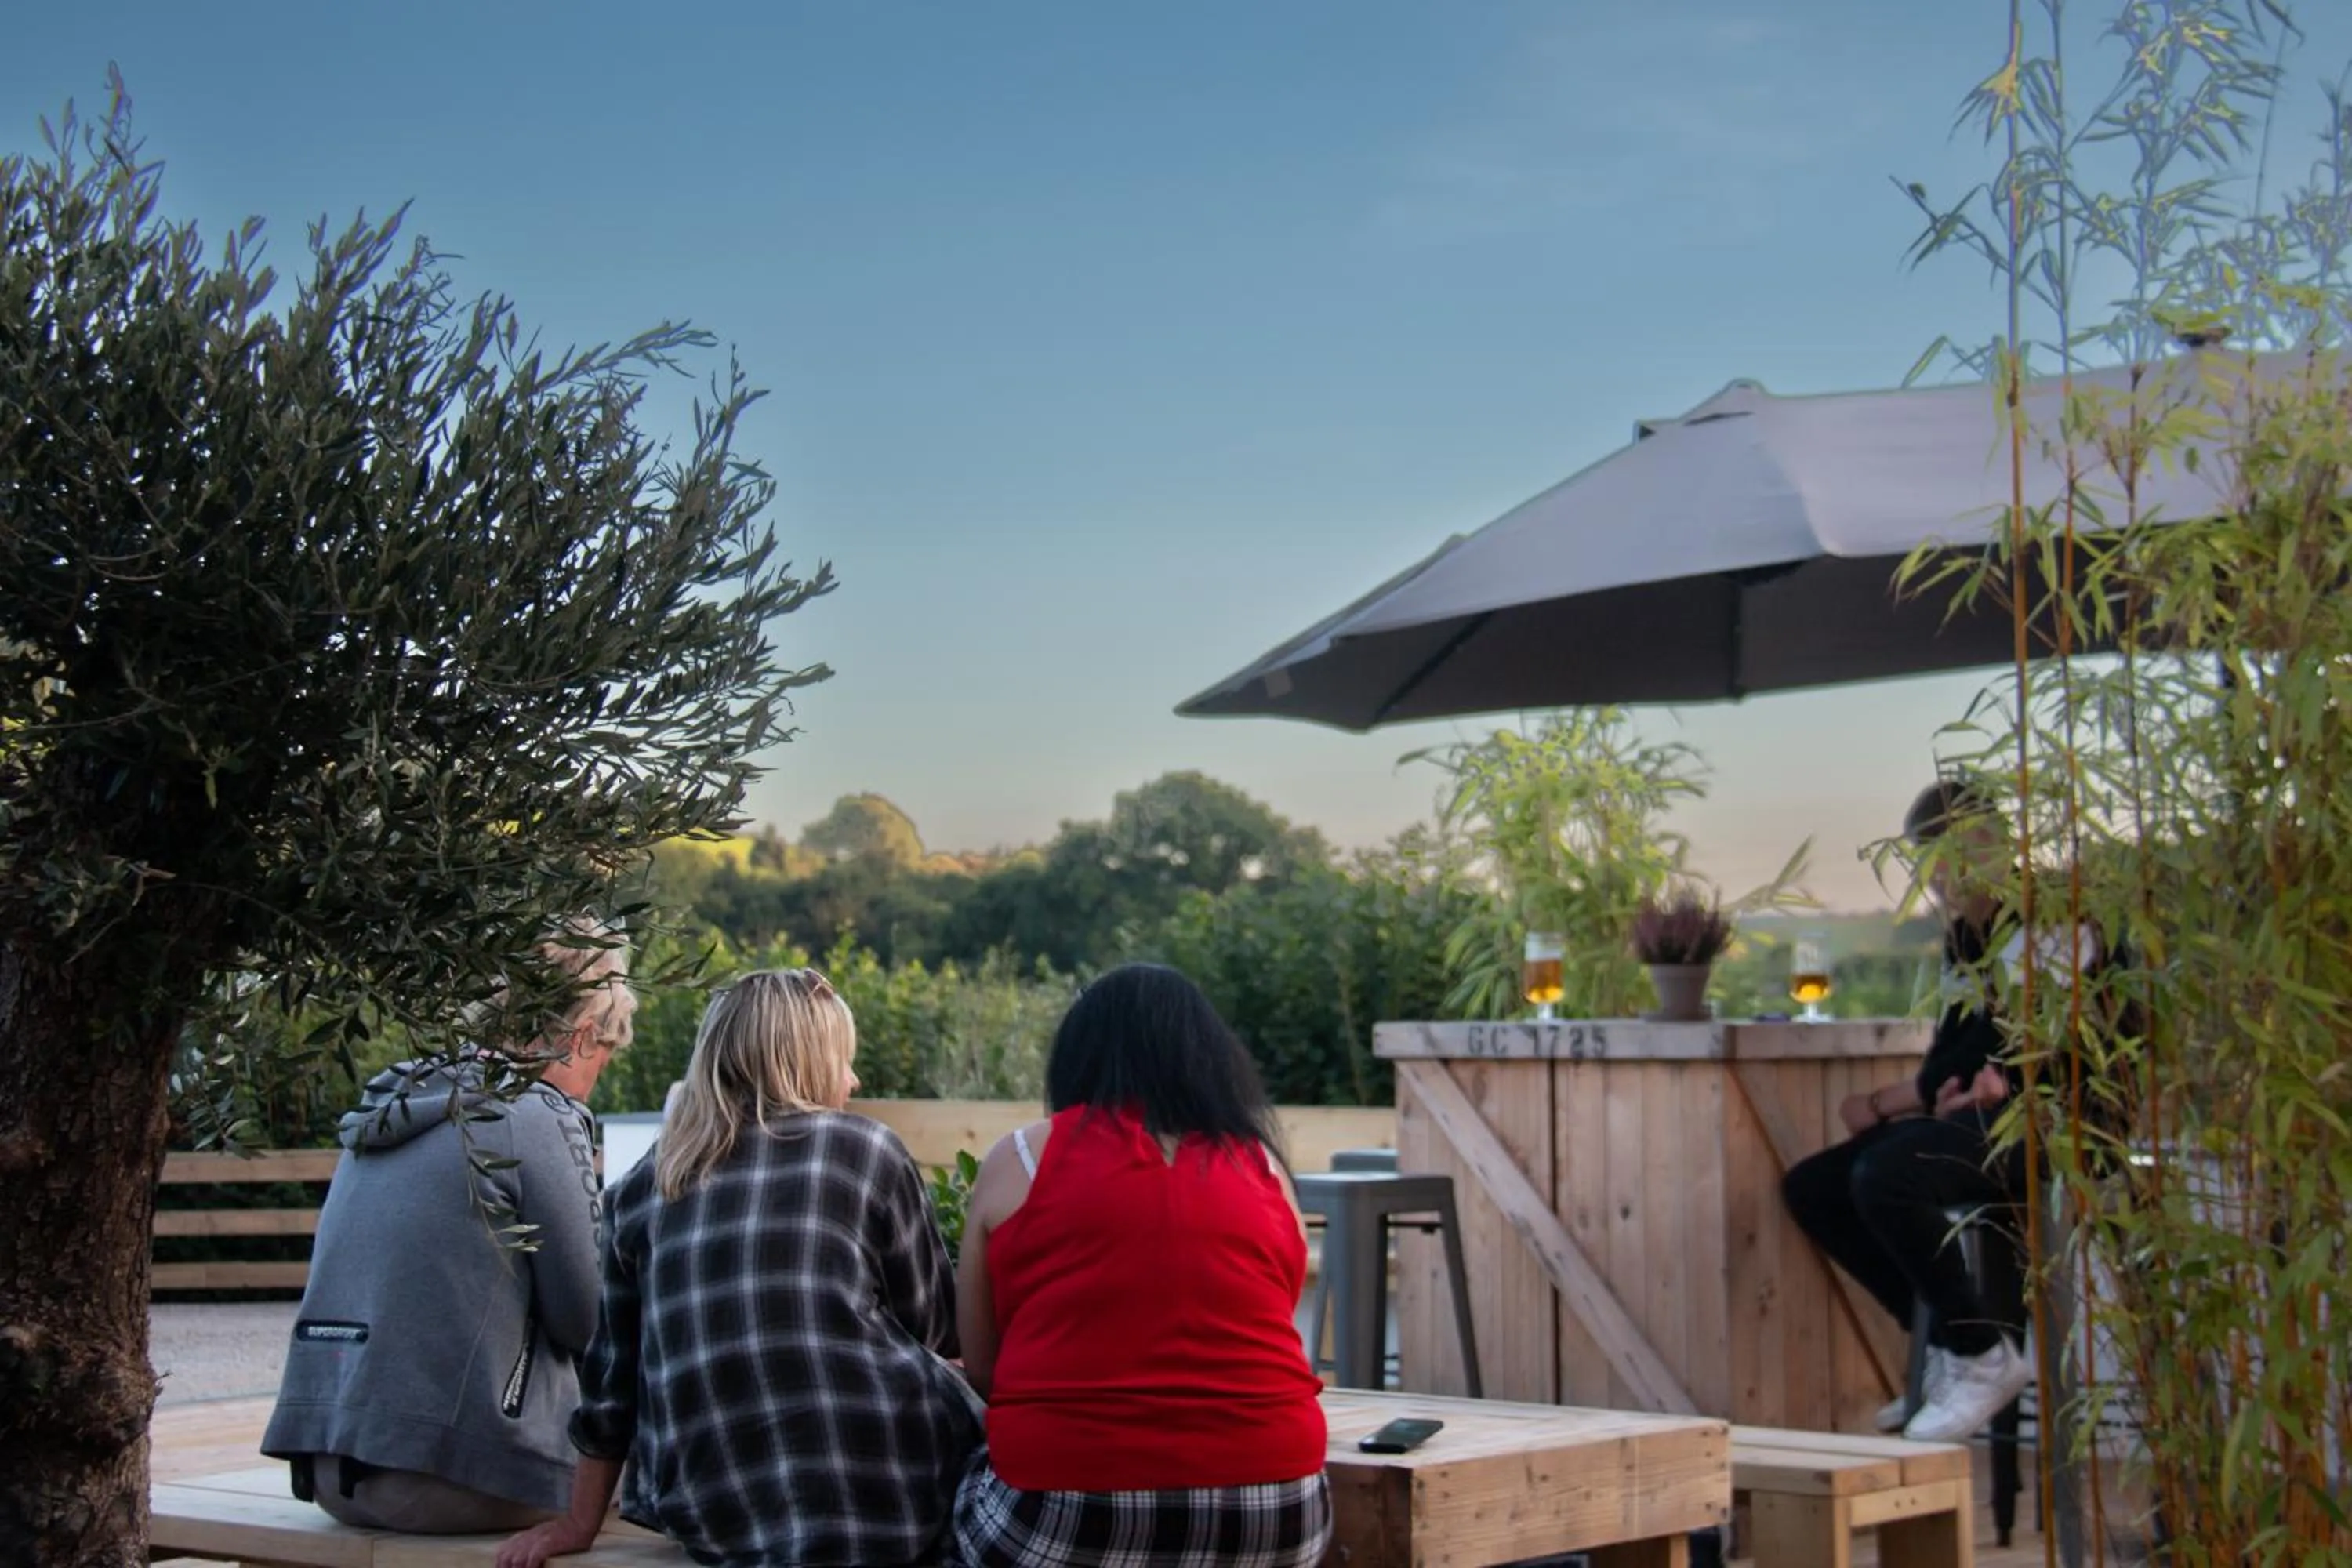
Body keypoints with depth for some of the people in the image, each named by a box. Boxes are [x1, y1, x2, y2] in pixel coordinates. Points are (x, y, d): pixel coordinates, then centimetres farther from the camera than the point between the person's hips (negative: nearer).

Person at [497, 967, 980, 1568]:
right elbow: (935, 1328, 12)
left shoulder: (644, 1185, 13)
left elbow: (611, 1373, 16)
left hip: (716, 1516, 5)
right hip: (886, 1488, -5)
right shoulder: (867, 1151, 5)